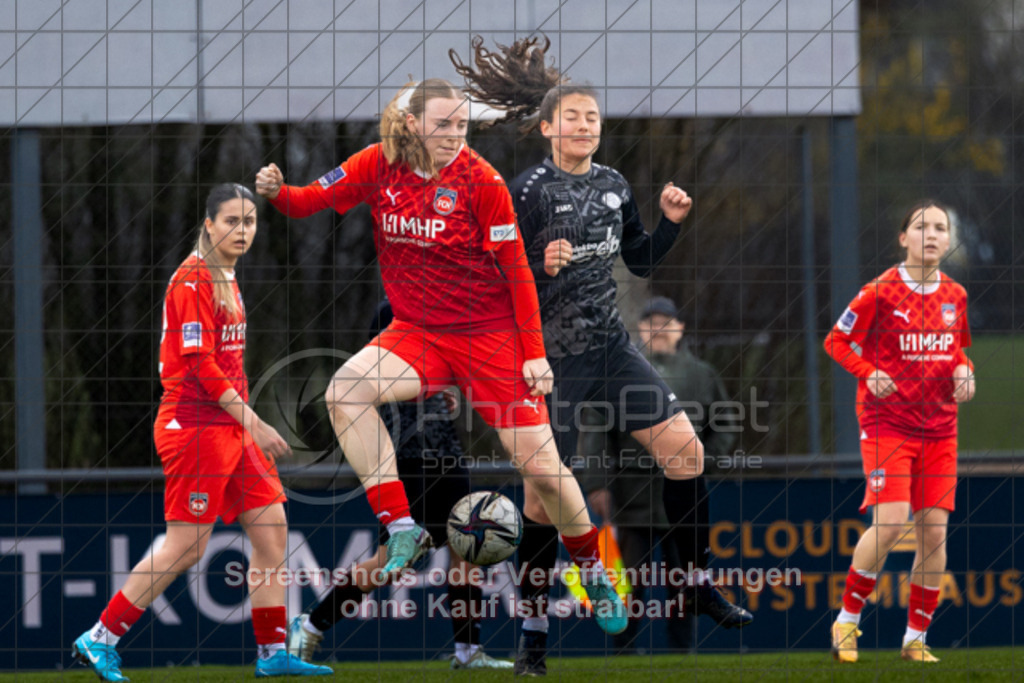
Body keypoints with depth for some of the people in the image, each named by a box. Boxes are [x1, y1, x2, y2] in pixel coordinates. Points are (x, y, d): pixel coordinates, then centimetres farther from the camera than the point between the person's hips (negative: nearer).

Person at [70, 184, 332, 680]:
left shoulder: (227, 281, 15)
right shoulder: (193, 280, -13)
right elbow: (199, 364, -19)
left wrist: (248, 424, 18)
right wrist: (253, 423, -20)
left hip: (229, 425, 9)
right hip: (194, 424, -9)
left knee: (272, 528, 4)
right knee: (185, 547, -8)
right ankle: (98, 640, 1)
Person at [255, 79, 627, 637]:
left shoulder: (479, 180, -12)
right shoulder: (380, 165, -4)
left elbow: (516, 270, -8)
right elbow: (312, 200, -2)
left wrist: (534, 353, -11)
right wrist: (276, 191, -26)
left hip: (490, 334, -3)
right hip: (417, 332, 3)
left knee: (539, 466, -5)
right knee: (345, 391, -25)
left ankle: (592, 572, 20)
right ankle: (401, 529, -19)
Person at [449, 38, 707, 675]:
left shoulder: (614, 186, 7)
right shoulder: (527, 191, -10)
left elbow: (641, 260, 19)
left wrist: (672, 221, 3)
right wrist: (543, 268, -29)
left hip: (612, 347, 5)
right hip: (551, 355, -5)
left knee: (686, 450, -4)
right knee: (545, 497, -3)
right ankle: (533, 634, 9)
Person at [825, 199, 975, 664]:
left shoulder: (955, 296, 6)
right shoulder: (880, 292, -8)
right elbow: (836, 341, -1)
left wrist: (963, 370, 0)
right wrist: (869, 374, -16)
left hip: (940, 429, 5)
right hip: (887, 422, -5)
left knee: (934, 532, -2)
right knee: (890, 522, -18)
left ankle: (916, 638, 9)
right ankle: (848, 619, 1)